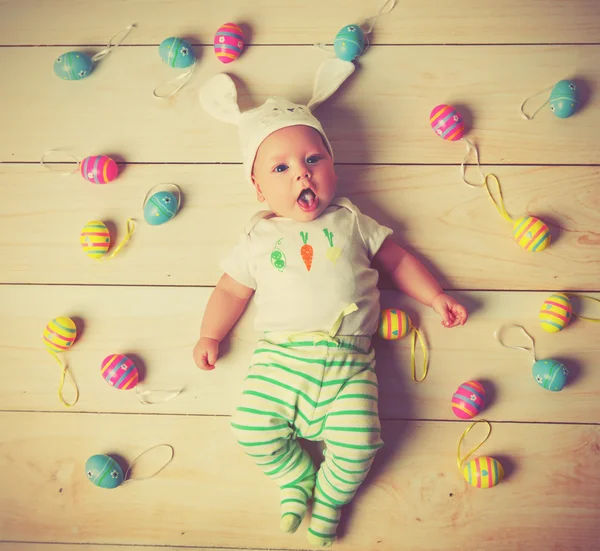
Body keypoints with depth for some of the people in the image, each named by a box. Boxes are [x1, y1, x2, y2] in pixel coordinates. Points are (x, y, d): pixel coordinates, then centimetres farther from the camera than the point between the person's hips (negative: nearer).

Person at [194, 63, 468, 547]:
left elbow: (399, 261, 18)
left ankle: (329, 497, 19)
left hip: (348, 360, 0)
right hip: (281, 356, 1)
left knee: (358, 444, -13)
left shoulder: (351, 222, 12)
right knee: (254, 431, -11)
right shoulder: (259, 239, 12)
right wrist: (210, 335, 9)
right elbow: (232, 290, 17)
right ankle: (298, 476, 19)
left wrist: (437, 298, 12)